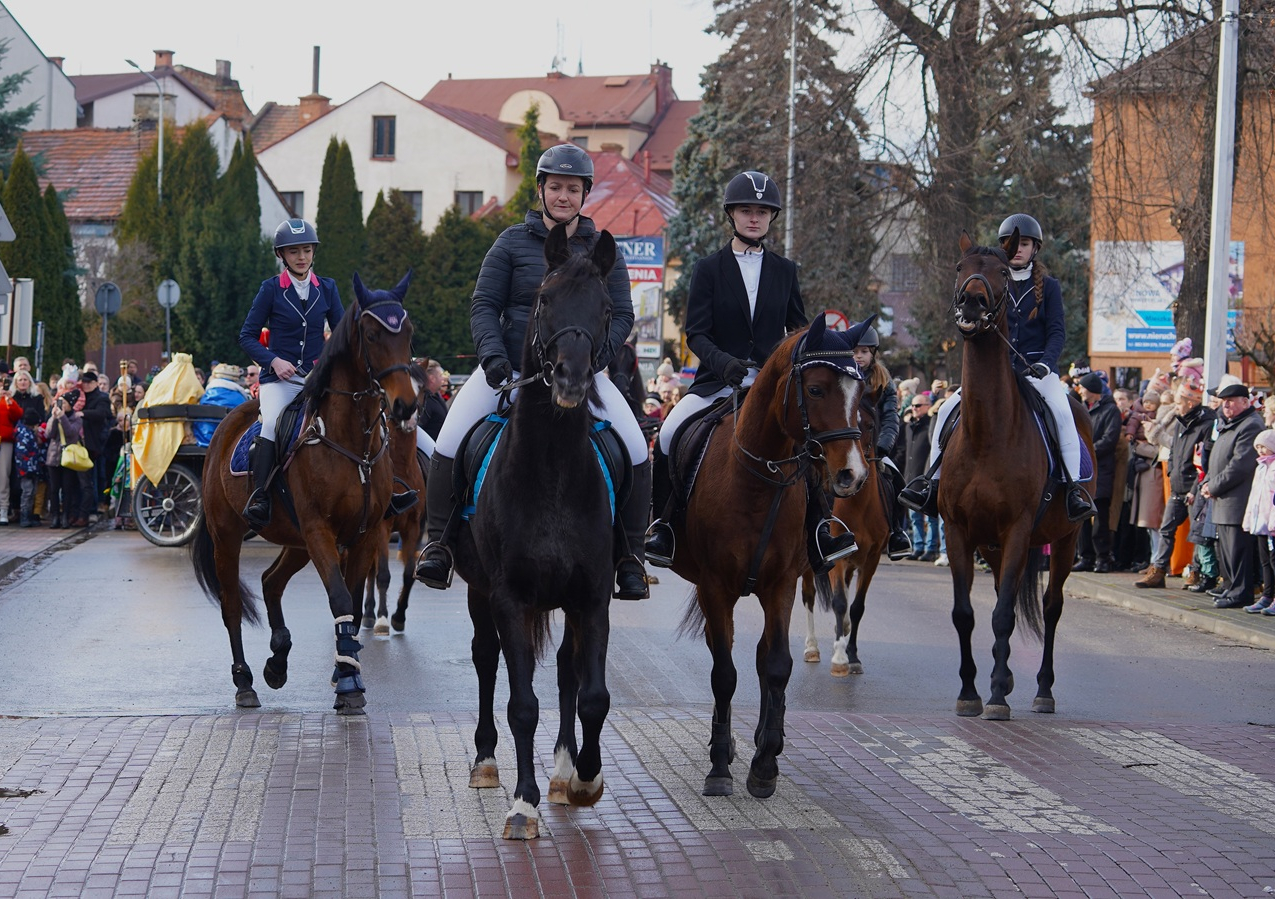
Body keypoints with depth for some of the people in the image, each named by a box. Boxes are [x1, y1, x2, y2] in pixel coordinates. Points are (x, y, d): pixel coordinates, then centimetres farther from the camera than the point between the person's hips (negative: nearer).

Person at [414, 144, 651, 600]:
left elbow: (622, 315, 5)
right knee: (449, 444, -16)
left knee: (637, 452, -15)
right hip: (510, 368, -1)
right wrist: (492, 355, -16)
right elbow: (484, 305, 1)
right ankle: (438, 543, 1)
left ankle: (631, 556, -2)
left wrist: (591, 358, -12)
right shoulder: (513, 243, 3)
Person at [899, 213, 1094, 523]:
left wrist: (1045, 363, -21)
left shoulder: (1048, 286, 6)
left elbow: (1056, 331, -3)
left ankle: (1074, 489, -31)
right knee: (948, 411, -13)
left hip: (1038, 369, -3)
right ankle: (933, 481, -6)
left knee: (1062, 412, -32)